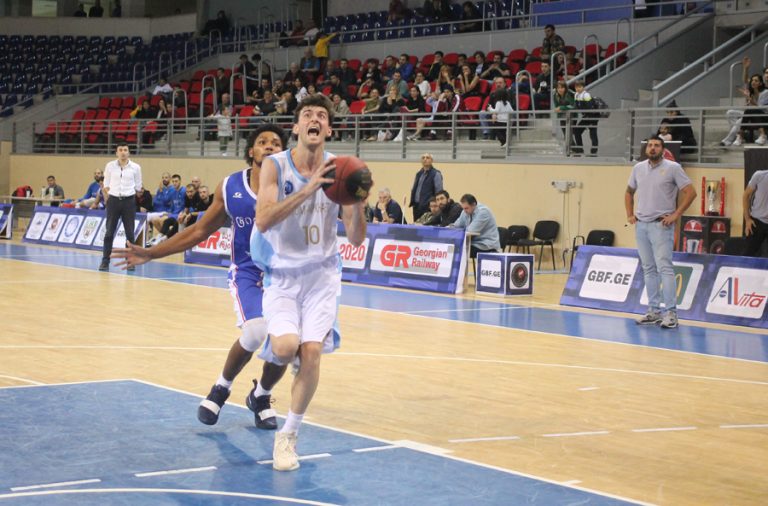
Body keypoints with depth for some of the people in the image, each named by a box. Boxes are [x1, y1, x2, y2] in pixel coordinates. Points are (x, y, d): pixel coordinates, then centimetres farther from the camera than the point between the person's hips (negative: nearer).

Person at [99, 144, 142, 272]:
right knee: (109, 232, -1)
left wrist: (128, 192, 9)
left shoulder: (135, 167, 0)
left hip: (129, 201, 0)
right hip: (113, 200, 0)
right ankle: (105, 261, 2)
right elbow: (106, 184, 9)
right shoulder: (110, 166, 2)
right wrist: (107, 196, 6)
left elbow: (138, 186, 9)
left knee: (130, 232, 1)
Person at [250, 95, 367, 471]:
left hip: (321, 274, 1)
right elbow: (263, 221, -24)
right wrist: (307, 189, -32)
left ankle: (288, 436, 4)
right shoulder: (275, 165, -9)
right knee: (286, 347, -22)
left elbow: (356, 239, -5)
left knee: (312, 351, -13)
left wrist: (358, 207, -25)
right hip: (282, 273, -1)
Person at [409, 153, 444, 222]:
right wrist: (412, 202, 12)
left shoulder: (436, 174, -4)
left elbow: (439, 192, -7)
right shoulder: (419, 174, 16)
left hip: (427, 206, -7)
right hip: (417, 205, 7)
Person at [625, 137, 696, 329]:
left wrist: (676, 215, -11)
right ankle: (654, 310, 15)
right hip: (641, 225, 6)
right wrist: (630, 214, 13)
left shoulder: (673, 168, -5)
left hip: (661, 225, -5)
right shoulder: (638, 168, 11)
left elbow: (690, 192, -7)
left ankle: (671, 312, -10)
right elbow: (629, 192, 25)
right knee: (649, 269, 9)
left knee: (664, 268, -10)